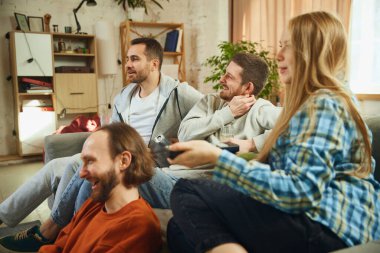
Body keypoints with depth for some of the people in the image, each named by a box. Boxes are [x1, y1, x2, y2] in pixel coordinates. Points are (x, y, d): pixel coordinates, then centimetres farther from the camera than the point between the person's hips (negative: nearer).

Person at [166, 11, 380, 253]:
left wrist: (217, 157, -23)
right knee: (179, 228, -2)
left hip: (327, 225, -10)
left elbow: (299, 192, -23)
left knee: (186, 194, -18)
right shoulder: (319, 100, 20)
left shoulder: (324, 105, -13)